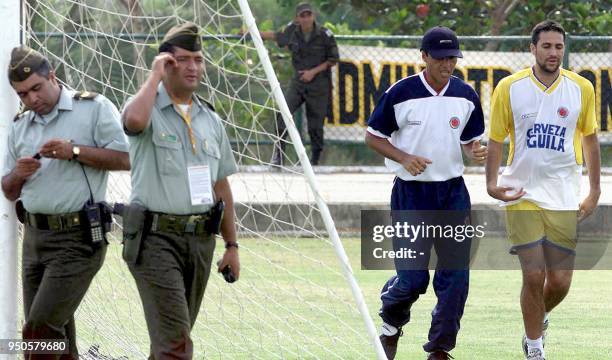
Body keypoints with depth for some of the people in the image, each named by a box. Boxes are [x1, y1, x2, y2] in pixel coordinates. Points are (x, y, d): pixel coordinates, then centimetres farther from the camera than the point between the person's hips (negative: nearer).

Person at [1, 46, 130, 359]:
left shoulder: (94, 109, -3)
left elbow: (125, 158, -10)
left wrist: (74, 151, -17)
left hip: (78, 239, -7)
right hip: (35, 237, 7)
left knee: (40, 328, -15)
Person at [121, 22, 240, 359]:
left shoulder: (210, 119, 16)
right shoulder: (148, 108, -3)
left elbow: (221, 185, 20)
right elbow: (134, 120, -30)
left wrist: (232, 245, 16)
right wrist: (155, 76, -14)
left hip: (200, 240, 6)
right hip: (155, 238, -6)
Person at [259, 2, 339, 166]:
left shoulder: (325, 35, -10)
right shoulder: (292, 31, -2)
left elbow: (333, 60, -2)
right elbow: (275, 36, 18)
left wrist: (313, 72, -11)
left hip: (319, 84, -2)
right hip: (298, 81, 3)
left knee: (315, 125, 0)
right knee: (283, 113, -17)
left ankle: (315, 160, 16)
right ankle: (278, 153, -11)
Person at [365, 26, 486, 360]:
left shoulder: (466, 96, 3)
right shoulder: (400, 93, -9)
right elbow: (373, 136, -1)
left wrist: (475, 151, -11)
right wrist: (404, 158, -17)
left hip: (453, 194, 4)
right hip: (411, 194, -3)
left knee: (456, 275, -3)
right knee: (412, 278, -3)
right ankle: (391, 321, 30)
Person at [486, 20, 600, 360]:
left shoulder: (581, 89, 1)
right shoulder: (509, 88, -3)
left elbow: (590, 139, 11)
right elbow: (496, 140, 3)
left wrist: (594, 192, 9)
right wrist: (492, 184, -11)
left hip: (564, 200, 2)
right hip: (522, 195, -2)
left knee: (560, 281, 1)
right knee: (534, 275, -8)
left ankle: (538, 317, 34)